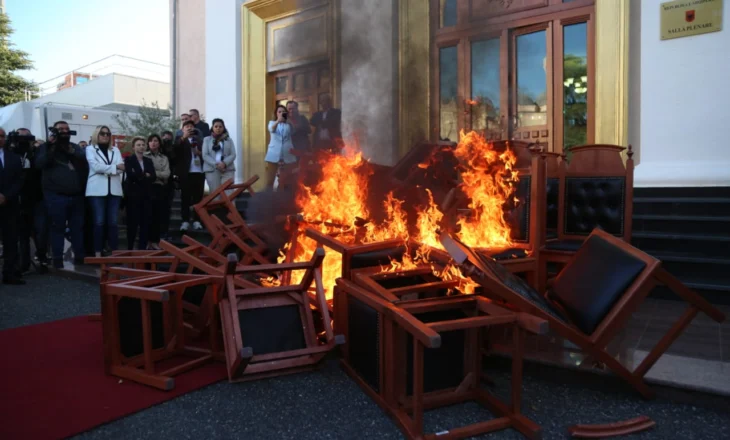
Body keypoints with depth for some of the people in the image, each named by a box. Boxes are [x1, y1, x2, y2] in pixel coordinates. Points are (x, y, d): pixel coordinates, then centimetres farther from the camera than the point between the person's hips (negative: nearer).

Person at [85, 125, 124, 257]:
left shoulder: (115, 150, 18)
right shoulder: (90, 149, 8)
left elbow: (121, 168, 3)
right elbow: (95, 167, -9)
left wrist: (104, 169, -9)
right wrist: (114, 167, -6)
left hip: (114, 190, 3)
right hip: (97, 190, -3)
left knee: (113, 222, 2)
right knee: (99, 222, -4)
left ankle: (115, 252, 5)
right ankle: (98, 253, 0)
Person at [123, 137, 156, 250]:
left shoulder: (149, 161, 16)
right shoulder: (128, 159, 2)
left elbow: (154, 177, 2)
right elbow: (130, 175, -14)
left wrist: (139, 176, -11)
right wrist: (145, 175, -4)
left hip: (146, 194, 4)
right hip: (133, 194, -4)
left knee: (145, 221, 2)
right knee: (133, 222, -3)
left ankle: (143, 247, 9)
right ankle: (130, 247, 5)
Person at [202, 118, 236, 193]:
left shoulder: (229, 140, 15)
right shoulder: (207, 140, 12)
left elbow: (233, 155, 4)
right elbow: (205, 155, 2)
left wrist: (224, 163, -15)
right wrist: (216, 164, -14)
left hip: (228, 170, 1)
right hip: (212, 170, -1)